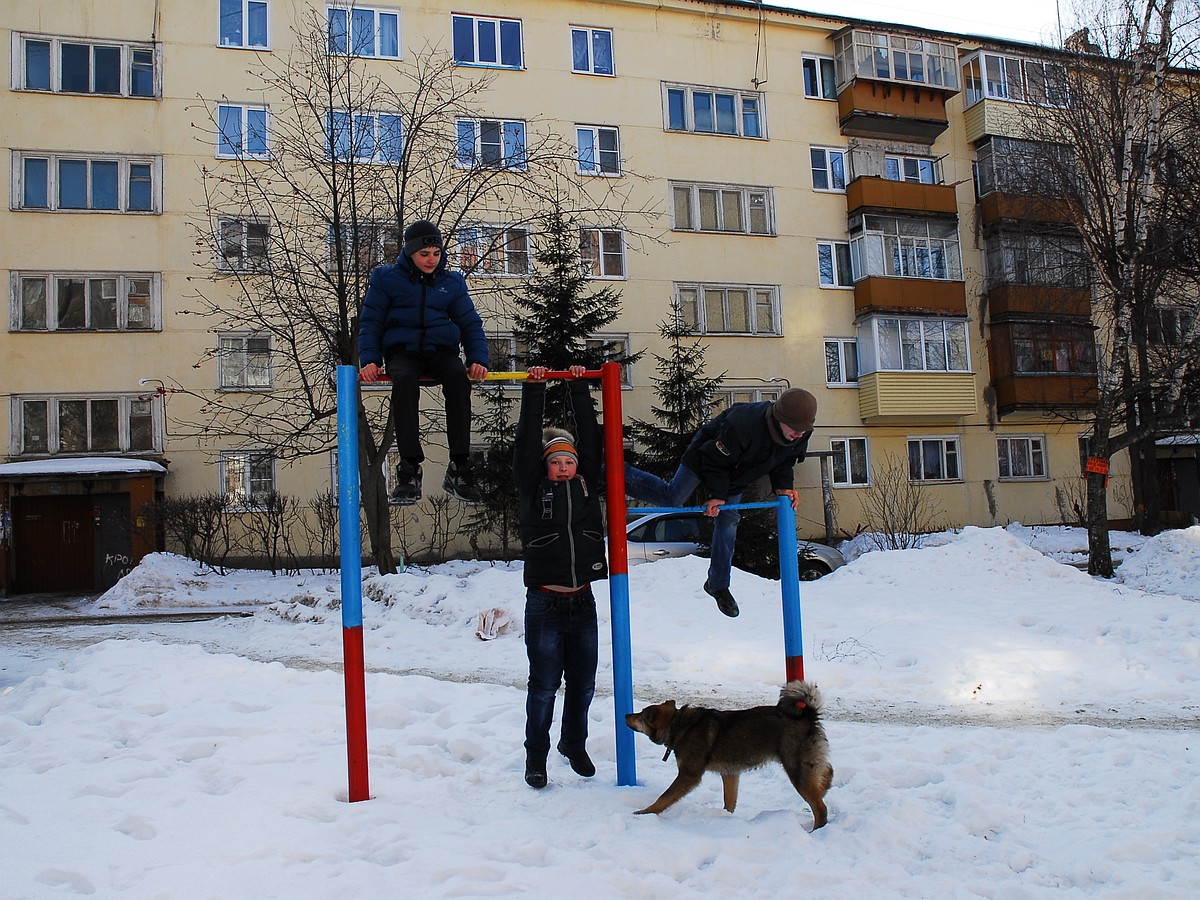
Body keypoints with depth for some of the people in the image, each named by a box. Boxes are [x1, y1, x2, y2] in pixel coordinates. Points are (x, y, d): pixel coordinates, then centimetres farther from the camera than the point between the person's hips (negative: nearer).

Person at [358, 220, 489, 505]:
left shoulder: (452, 282, 16)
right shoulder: (386, 279, 11)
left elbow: (470, 324, 14)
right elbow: (370, 322, 10)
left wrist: (477, 359, -5)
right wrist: (370, 359, -7)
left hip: (441, 350, 1)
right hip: (402, 351, -1)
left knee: (458, 377, -35)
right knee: (404, 381, -38)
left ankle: (459, 468, -36)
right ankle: (409, 471, -38)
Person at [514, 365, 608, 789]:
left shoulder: (587, 485, 8)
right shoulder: (532, 489, 1)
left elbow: (591, 438, 7)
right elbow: (526, 442, -5)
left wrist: (580, 389, 8)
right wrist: (534, 391, -4)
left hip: (582, 601, 4)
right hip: (545, 603, -3)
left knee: (583, 683, 12)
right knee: (544, 684, 2)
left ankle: (574, 744, 34)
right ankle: (536, 756, 17)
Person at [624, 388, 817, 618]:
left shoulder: (802, 433, -24)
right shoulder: (743, 423, -44)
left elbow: (784, 461, -2)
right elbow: (715, 458, -29)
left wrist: (783, 486, -18)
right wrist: (717, 494, -23)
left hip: (736, 475, 6)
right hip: (704, 458, -6)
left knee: (728, 523, 9)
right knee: (672, 498, -9)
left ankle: (718, 584, 20)